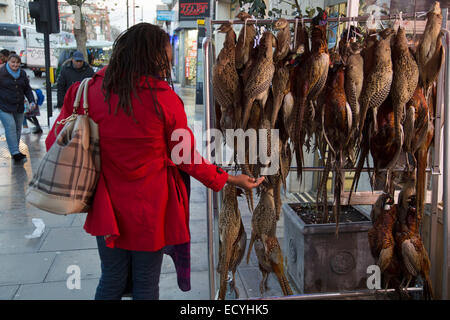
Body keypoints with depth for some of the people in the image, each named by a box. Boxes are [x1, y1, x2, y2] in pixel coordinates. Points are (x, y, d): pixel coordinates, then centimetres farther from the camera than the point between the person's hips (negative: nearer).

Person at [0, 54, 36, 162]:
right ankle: (15, 152, -17)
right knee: (10, 127, -15)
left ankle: (15, 150, 24)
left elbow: (27, 89, 14)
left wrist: (32, 101, 0)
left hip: (19, 107, 6)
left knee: (18, 128, 10)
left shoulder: (22, 74, 10)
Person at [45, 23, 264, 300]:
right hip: (151, 209, -3)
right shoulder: (165, 99, -16)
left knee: (111, 281, 20)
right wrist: (232, 179, 3)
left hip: (109, 208, 3)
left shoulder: (94, 90, -7)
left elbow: (59, 140, -2)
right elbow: (186, 159, -9)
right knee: (146, 284, 16)